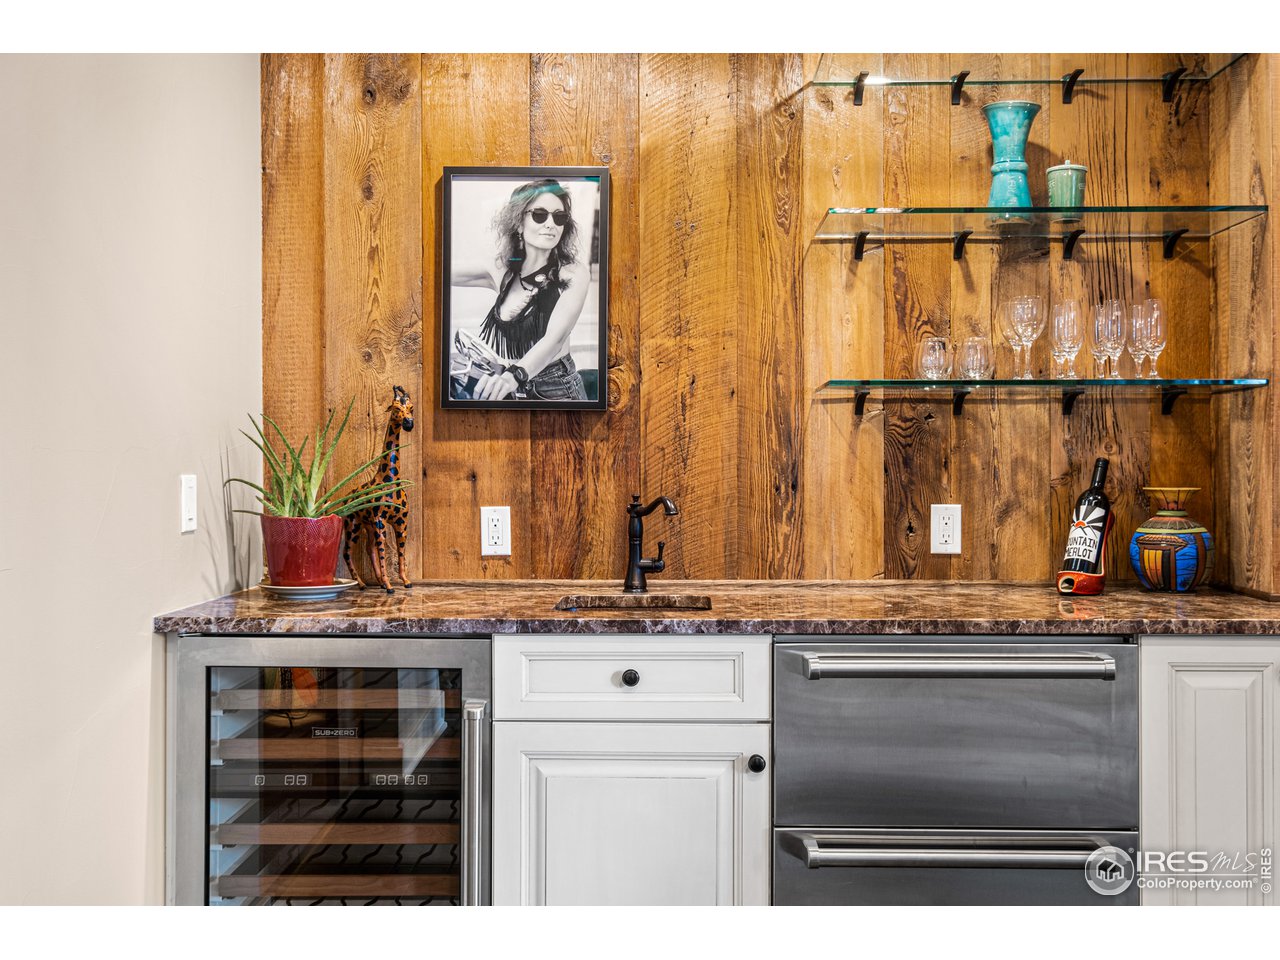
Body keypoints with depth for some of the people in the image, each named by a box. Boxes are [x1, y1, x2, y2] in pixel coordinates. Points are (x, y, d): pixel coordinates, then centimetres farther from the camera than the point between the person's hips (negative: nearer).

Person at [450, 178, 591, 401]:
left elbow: (556, 337, -25)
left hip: (555, 390, -4)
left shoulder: (575, 272, -11)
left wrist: (514, 375, -41)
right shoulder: (503, 271, 1)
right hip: (507, 390, 4)